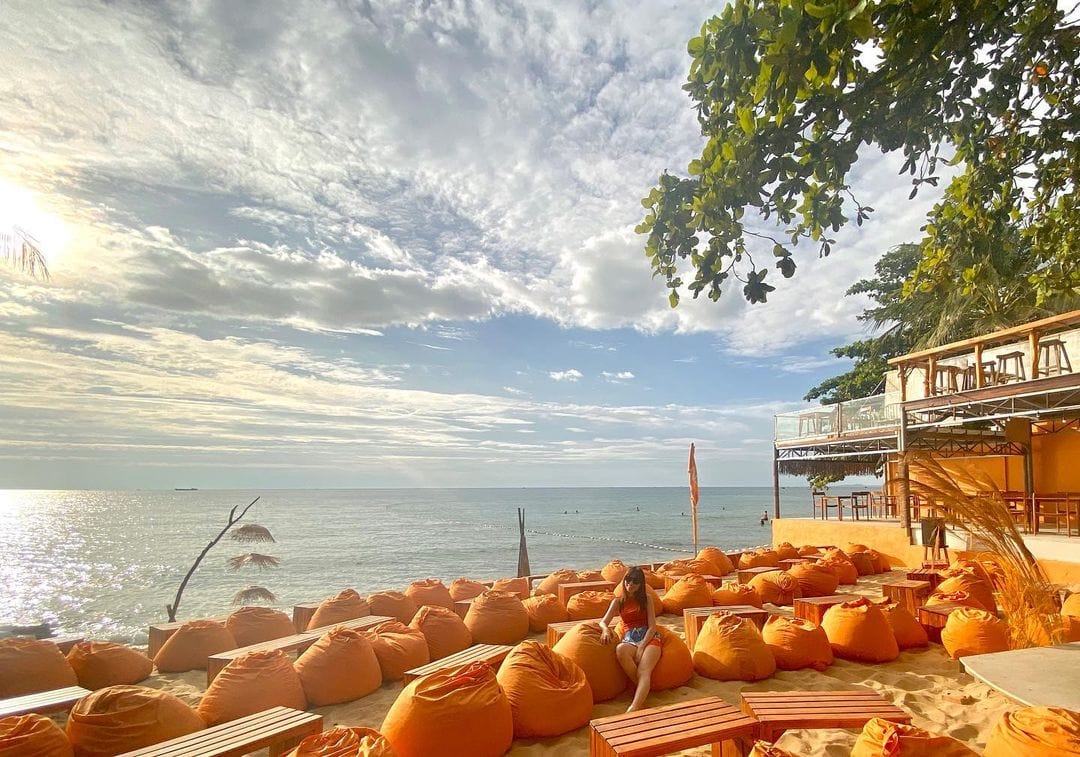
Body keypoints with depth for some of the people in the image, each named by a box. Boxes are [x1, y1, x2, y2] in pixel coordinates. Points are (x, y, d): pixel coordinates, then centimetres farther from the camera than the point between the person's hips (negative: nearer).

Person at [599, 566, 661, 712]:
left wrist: (641, 647, -16)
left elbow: (652, 626, 2)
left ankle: (634, 708, -57)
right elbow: (603, 622, 8)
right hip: (629, 639, 1)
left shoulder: (646, 600, 12)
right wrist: (606, 629, -20)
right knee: (620, 649, -39)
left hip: (649, 638, -1)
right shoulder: (618, 601, 16)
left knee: (644, 670, -33)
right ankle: (642, 687, -26)